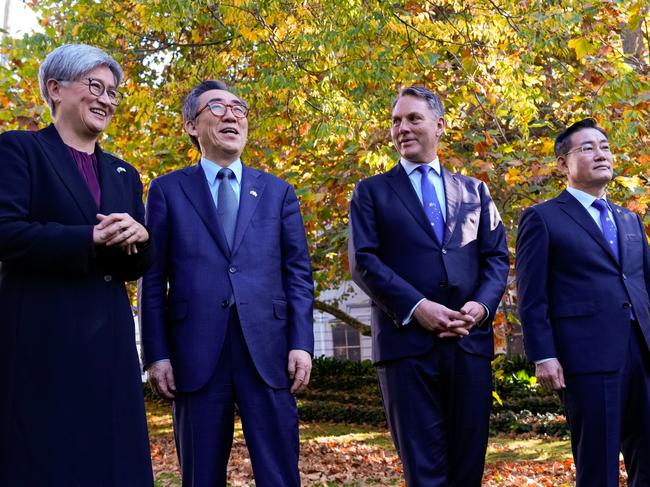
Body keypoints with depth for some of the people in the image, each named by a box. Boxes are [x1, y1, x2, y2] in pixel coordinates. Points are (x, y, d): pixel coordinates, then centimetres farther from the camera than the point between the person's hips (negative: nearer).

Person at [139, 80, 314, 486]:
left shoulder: (278, 192, 13)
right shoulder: (167, 190, 9)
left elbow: (298, 273, 8)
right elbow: (153, 279, 5)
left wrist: (302, 344, -2)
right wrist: (157, 354, -2)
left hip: (268, 348, 1)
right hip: (196, 352, -1)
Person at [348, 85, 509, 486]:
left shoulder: (475, 191, 18)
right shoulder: (372, 192, 9)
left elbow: (497, 257, 11)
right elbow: (363, 260, -2)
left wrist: (481, 306, -9)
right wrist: (415, 307, -15)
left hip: (470, 340, 3)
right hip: (407, 340, -2)